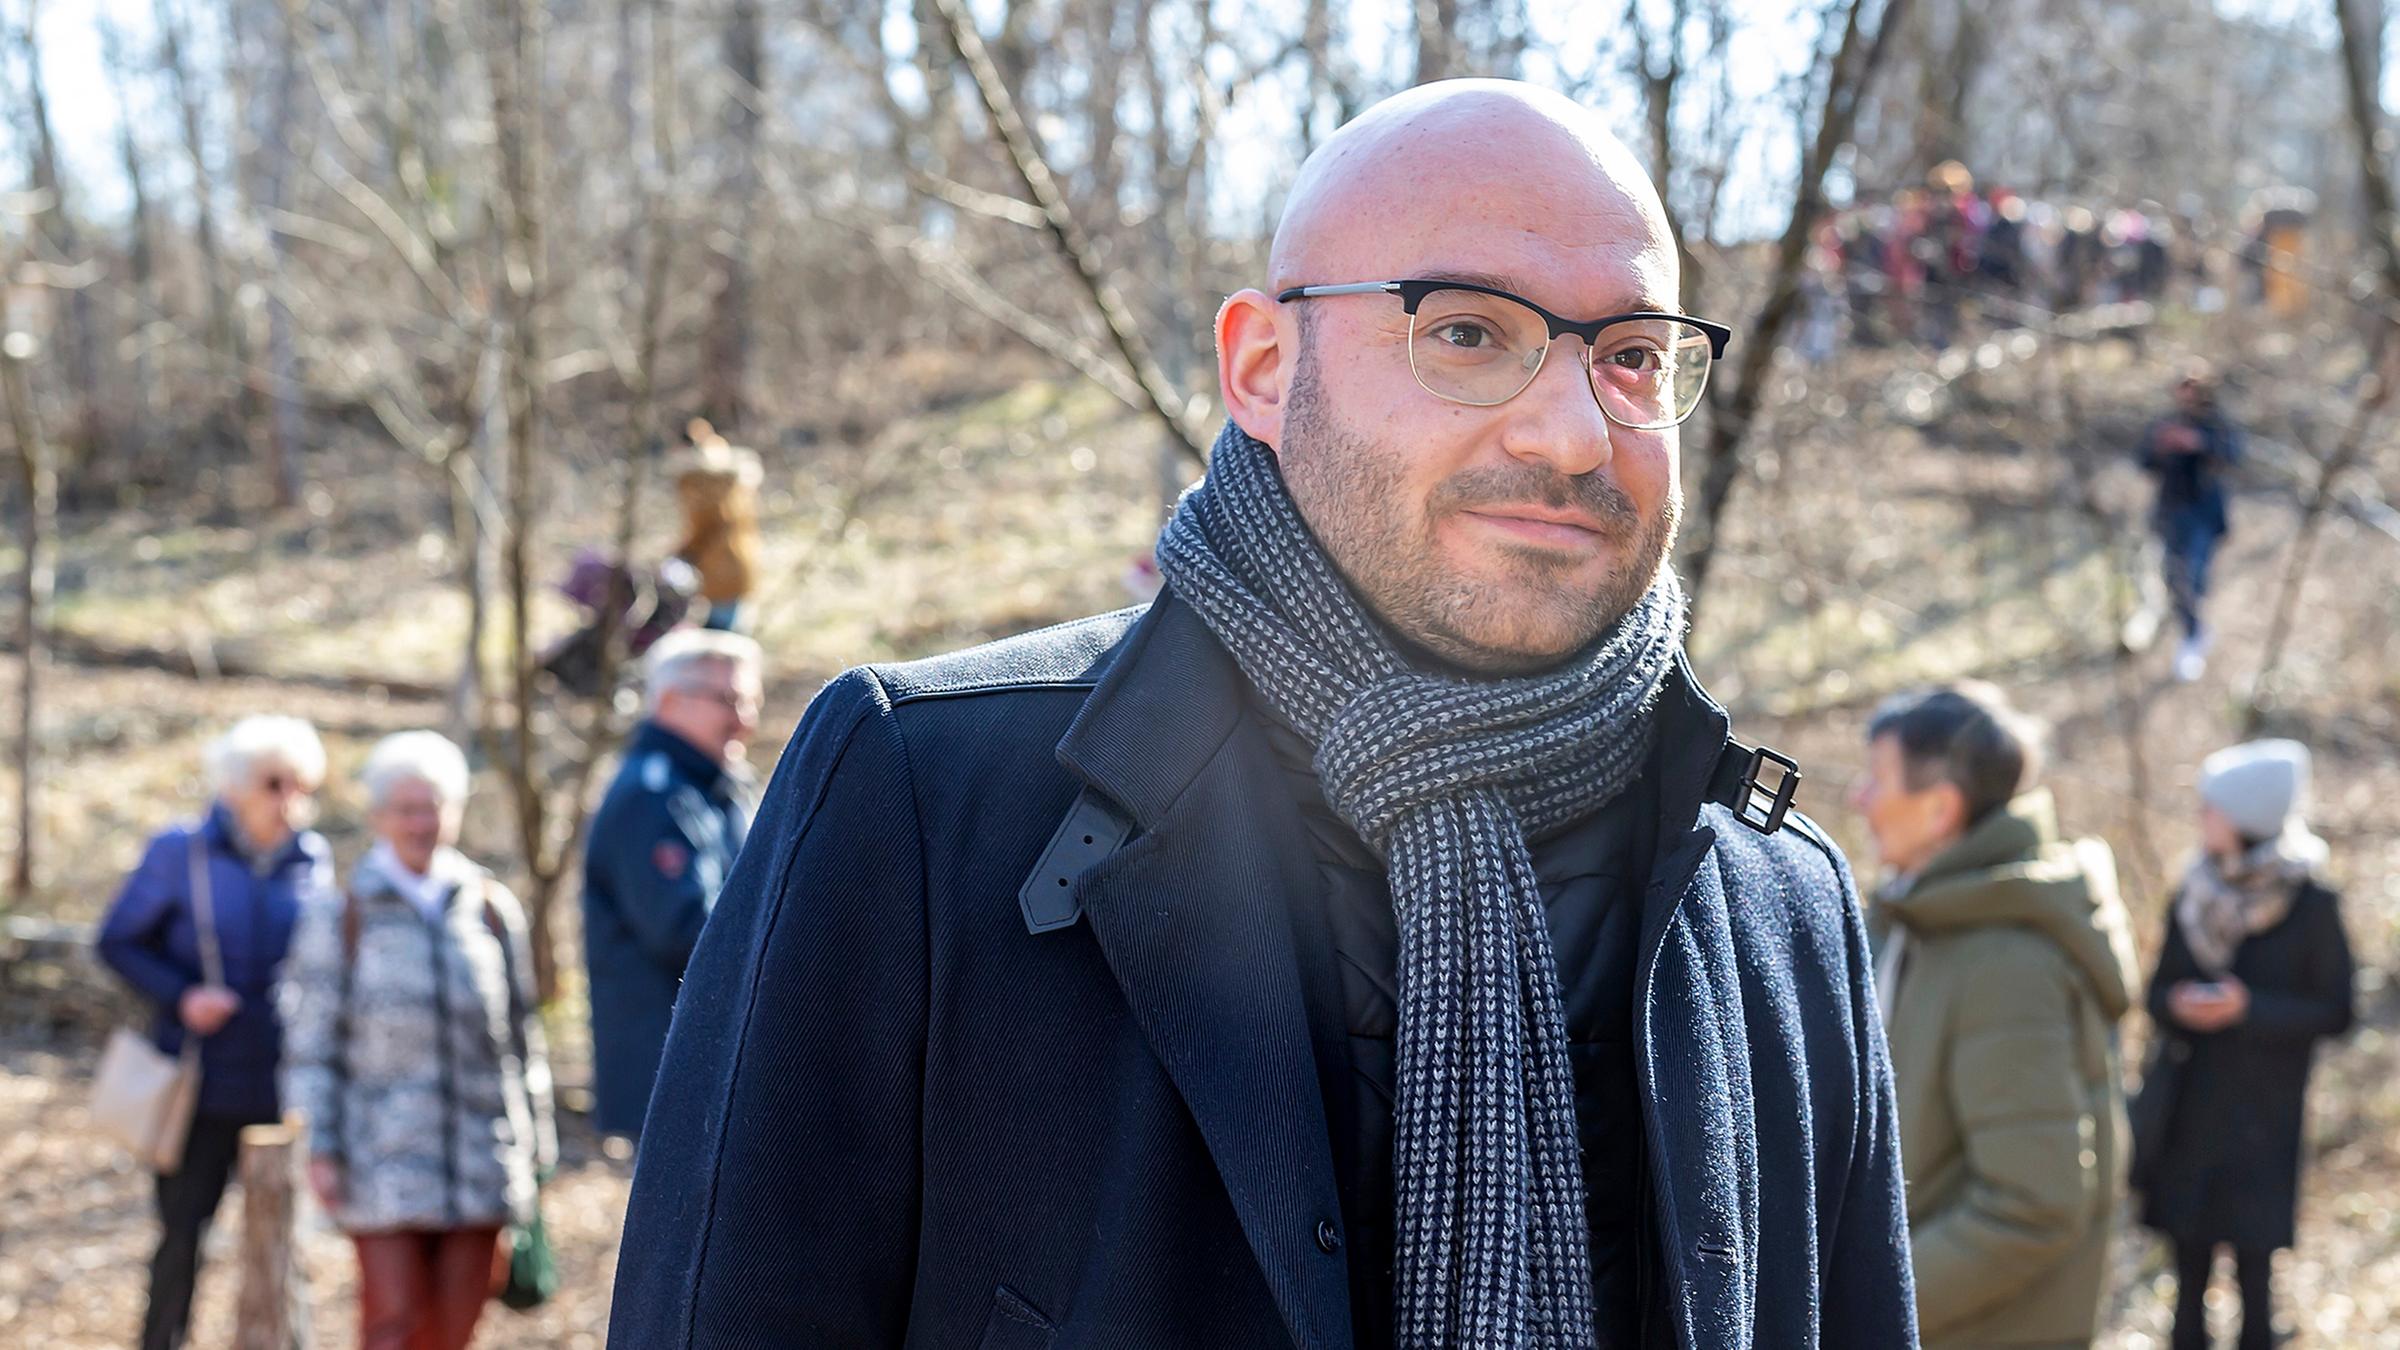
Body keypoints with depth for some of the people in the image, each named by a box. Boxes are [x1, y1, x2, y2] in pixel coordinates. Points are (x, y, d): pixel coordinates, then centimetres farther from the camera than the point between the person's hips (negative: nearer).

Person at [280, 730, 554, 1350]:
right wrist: (320, 1148, -4)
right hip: (383, 1158, -2)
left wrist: (533, 1144, 12)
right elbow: (311, 1045, 4)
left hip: (480, 1157, 2)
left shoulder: (492, 910, 10)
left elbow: (522, 1035, 14)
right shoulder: (340, 917, 4)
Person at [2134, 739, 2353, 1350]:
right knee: (2189, 1258, 7)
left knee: (2253, 1264, -2)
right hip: (2186, 1110, 4)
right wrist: (2178, 1003, -12)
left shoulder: (2312, 905, -7)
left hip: (2260, 1117, -4)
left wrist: (2248, 1007, -18)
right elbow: (2157, 992, 11)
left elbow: (2334, 1012, -5)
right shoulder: (2193, 897, 6)